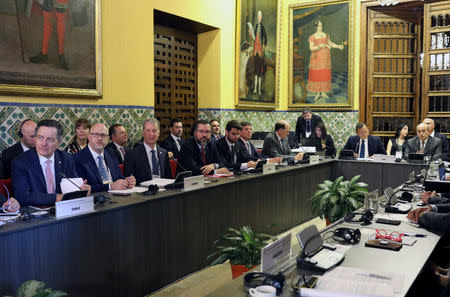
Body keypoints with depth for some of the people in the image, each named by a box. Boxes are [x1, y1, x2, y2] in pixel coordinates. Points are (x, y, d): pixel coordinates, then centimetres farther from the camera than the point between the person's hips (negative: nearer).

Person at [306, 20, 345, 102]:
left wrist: (338, 46, 7)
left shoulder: (326, 35, 8)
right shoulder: (312, 37, -4)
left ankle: (323, 92, 12)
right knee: (316, 74, -2)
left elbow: (330, 43, 19)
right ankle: (317, 93, 8)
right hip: (317, 58, -3)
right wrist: (319, 46, -24)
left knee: (325, 74, 4)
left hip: (325, 57, 3)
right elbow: (311, 48, -10)